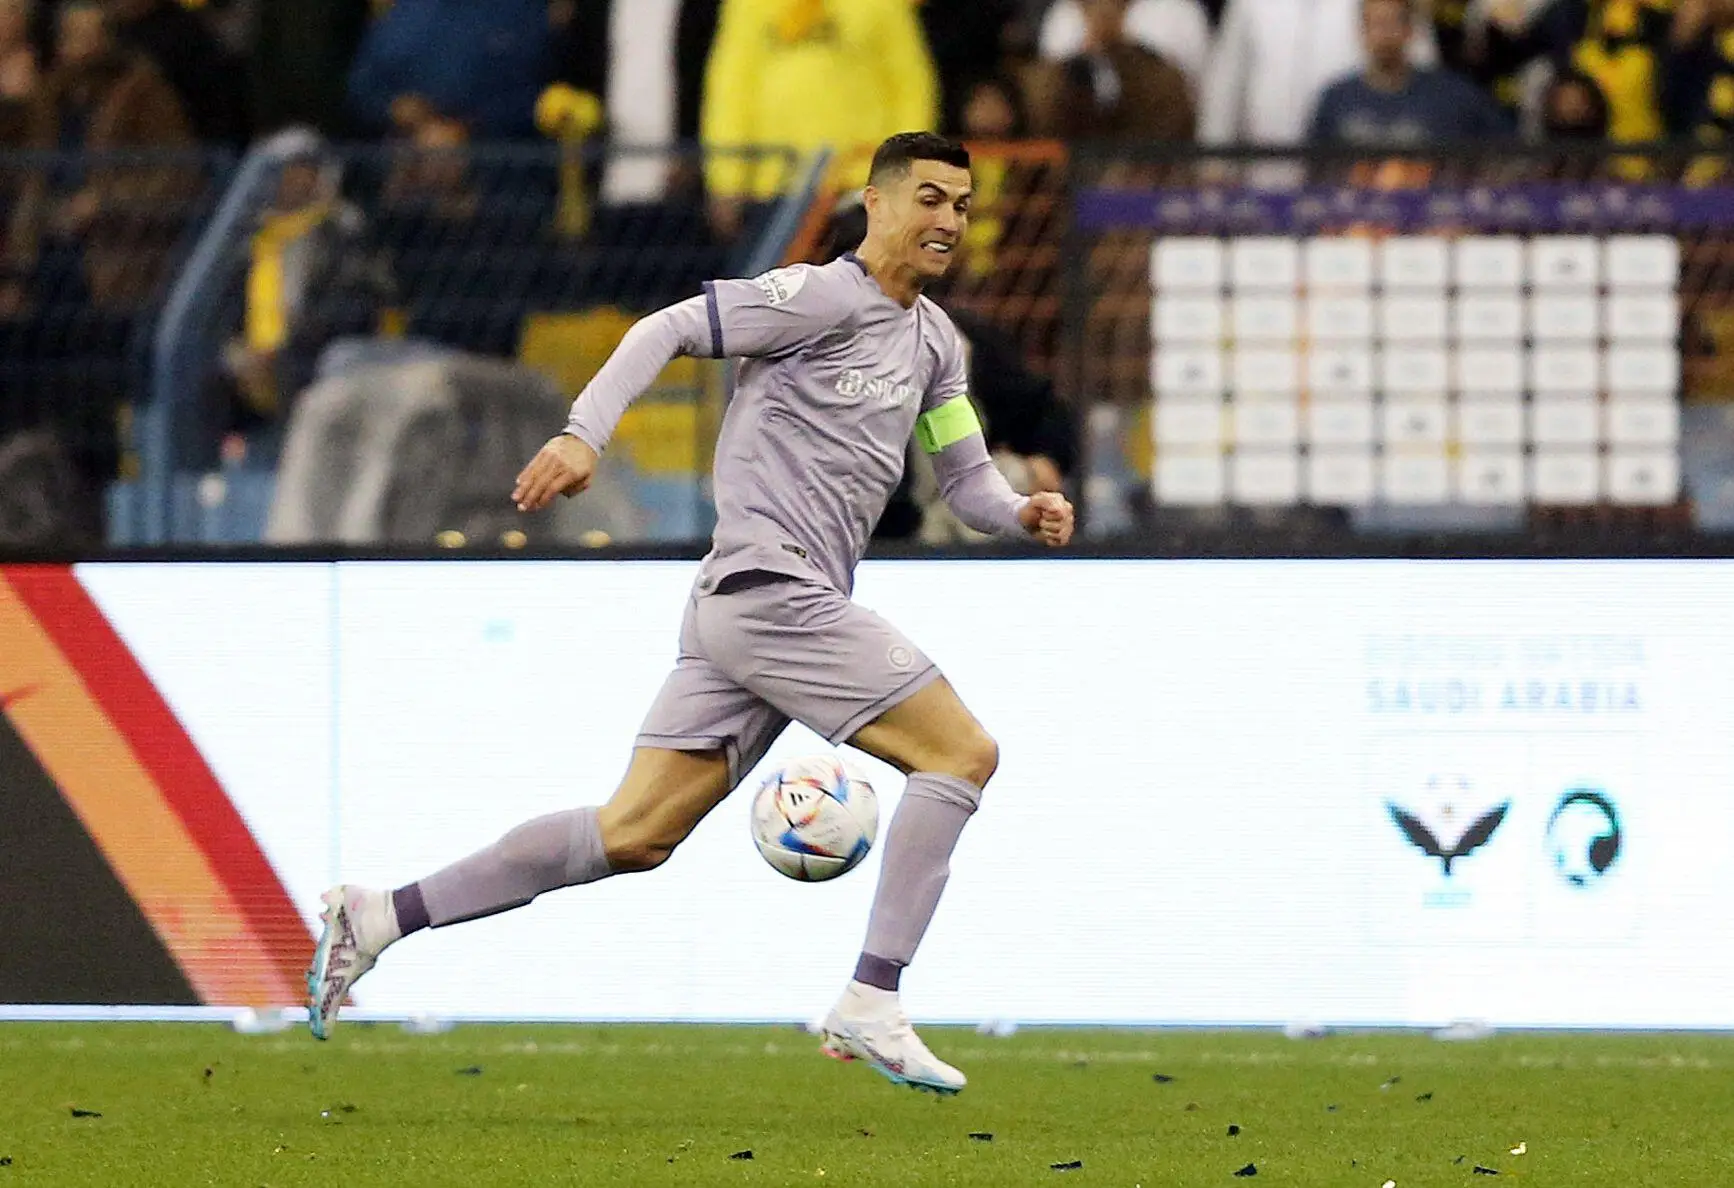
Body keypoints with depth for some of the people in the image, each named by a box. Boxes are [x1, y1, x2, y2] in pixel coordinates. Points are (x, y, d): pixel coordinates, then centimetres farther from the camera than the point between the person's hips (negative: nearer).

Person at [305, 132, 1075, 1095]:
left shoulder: (933, 340, 20)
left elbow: (966, 481, 23)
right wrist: (585, 434, -23)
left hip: (739, 613, 9)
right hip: (773, 590, -9)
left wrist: (1022, 512, 1)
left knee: (635, 835, 4)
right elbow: (667, 330, -11)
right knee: (962, 753, -9)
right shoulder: (827, 297, -7)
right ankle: (871, 1006, -11)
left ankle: (378, 917, 4)